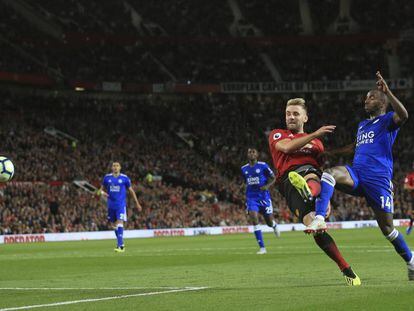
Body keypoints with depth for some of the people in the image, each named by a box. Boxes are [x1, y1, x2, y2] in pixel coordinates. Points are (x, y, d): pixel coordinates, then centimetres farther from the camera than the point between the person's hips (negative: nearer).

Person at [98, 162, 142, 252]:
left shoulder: (124, 178, -1)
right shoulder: (107, 177, 6)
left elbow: (131, 190, 8)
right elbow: (101, 188, 16)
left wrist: (137, 203, 8)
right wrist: (101, 192, -9)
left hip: (121, 205, -4)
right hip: (111, 205, 4)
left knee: (119, 223, -16)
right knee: (113, 224, 10)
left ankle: (120, 246, -19)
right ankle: (121, 243, 28)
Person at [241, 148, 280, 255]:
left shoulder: (263, 166, -6)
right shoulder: (244, 169, 6)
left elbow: (273, 178, 0)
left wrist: (267, 186, -17)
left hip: (264, 196, -2)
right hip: (251, 198, 2)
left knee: (269, 222, 4)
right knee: (253, 218, -18)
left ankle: (274, 226, 48)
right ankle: (262, 248, -14)